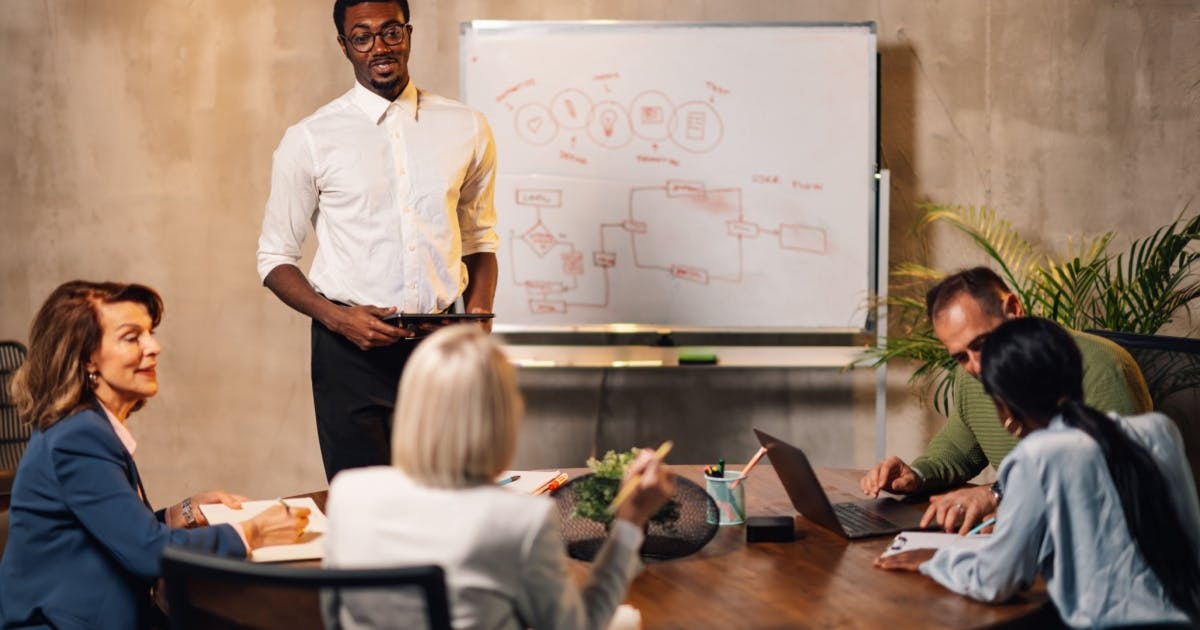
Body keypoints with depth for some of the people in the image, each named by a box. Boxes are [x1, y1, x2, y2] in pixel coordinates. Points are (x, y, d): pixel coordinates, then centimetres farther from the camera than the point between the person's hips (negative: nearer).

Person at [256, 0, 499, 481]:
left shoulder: (466, 130, 6)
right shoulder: (310, 141, -1)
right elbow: (275, 258, 3)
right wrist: (335, 317, -13)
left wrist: (479, 312, -2)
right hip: (353, 350, -2)